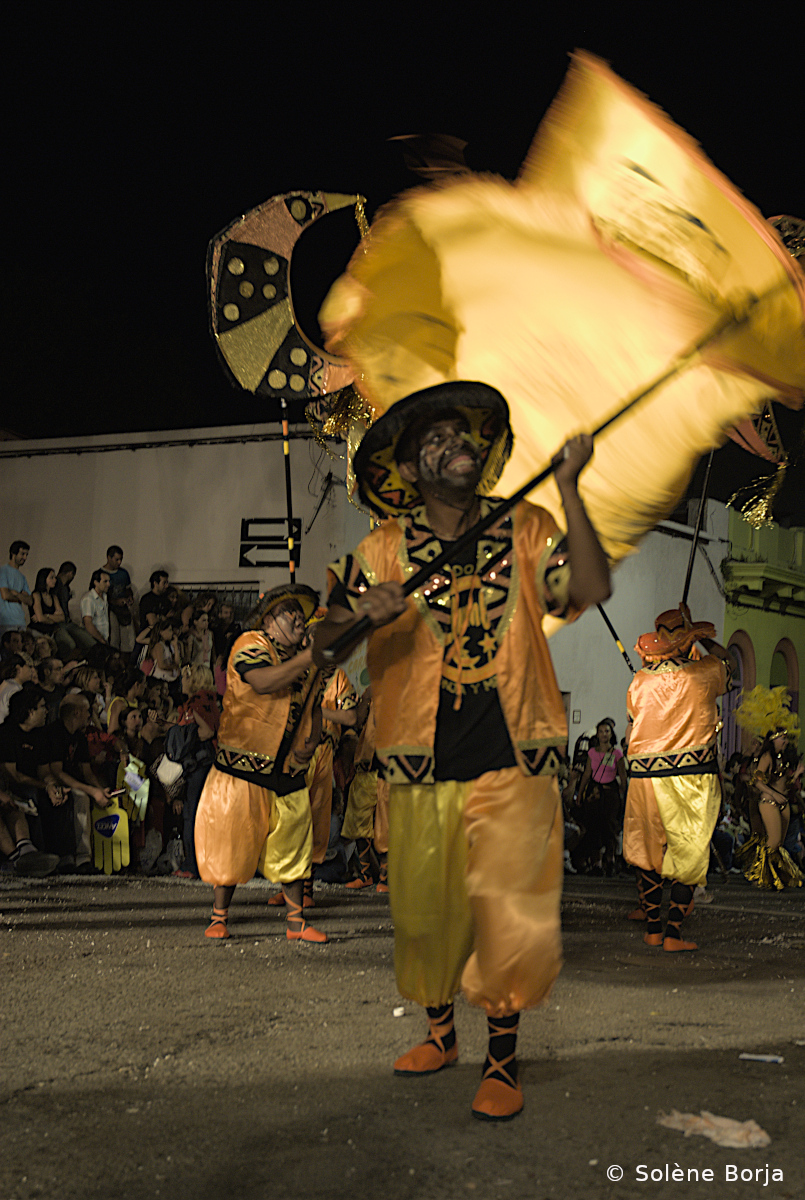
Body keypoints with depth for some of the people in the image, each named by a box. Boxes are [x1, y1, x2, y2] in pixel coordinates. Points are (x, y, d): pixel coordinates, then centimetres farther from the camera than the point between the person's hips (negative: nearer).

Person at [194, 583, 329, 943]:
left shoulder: (308, 659, 12)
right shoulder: (250, 645, -8)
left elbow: (315, 708, 23)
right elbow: (264, 682, -29)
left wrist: (312, 741, 3)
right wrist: (311, 655, -30)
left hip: (288, 769, 6)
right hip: (243, 763, -6)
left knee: (291, 843, 8)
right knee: (230, 840, -1)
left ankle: (296, 921, 16)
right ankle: (219, 917, 12)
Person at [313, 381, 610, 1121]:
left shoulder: (524, 530, 5)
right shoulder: (386, 549, 5)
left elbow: (593, 587, -11)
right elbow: (322, 644, 2)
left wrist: (568, 489, -14)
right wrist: (359, 612, -21)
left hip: (512, 756, -1)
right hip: (422, 761, 1)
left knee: (508, 903, -4)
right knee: (425, 906, 10)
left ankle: (503, 1060, 10)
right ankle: (440, 1033, 32)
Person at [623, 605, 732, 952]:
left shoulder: (639, 682, 0)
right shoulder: (702, 675, -5)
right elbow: (724, 657, 16)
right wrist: (699, 633, 25)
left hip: (646, 775, 2)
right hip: (693, 777, -2)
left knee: (649, 851, 13)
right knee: (689, 855, 4)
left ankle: (652, 928, 18)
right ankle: (673, 933, 0)